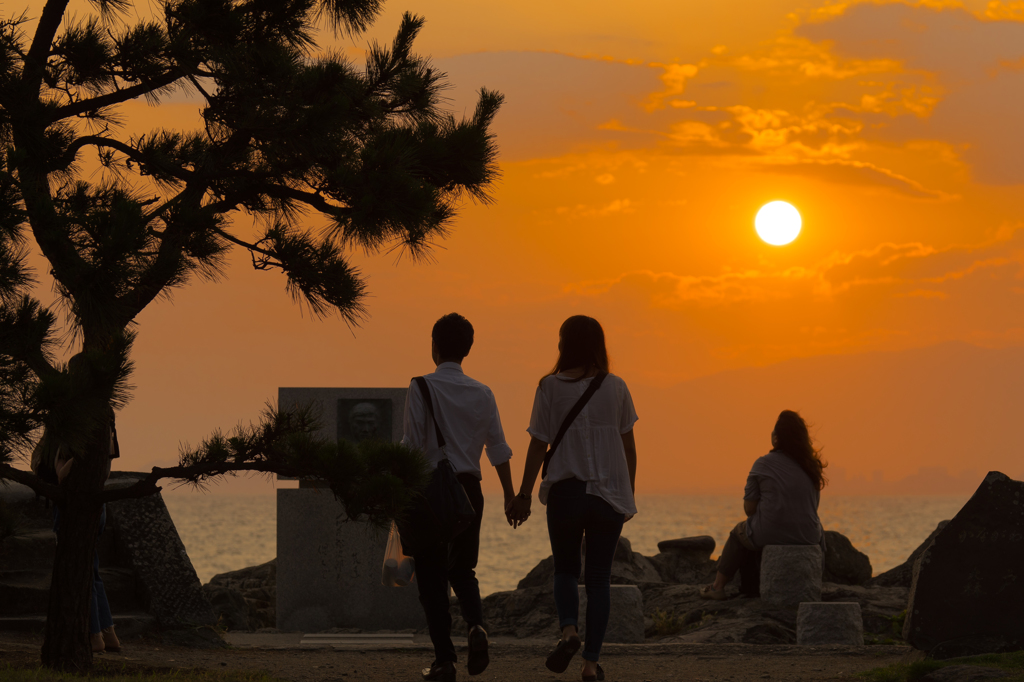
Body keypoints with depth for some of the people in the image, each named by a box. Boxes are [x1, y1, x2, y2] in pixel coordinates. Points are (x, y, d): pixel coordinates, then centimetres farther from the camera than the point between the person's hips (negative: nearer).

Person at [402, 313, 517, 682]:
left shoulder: (423, 387, -6)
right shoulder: (482, 394, 7)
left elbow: (412, 445, -11)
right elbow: (499, 450, 6)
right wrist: (510, 496, 11)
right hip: (468, 486, 4)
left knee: (431, 576, 4)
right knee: (462, 569, 17)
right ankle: (476, 626, -11)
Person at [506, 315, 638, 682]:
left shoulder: (551, 387, -5)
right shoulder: (616, 388, 1)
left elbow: (538, 445, -4)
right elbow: (629, 448, 6)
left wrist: (524, 494, 3)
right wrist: (629, 493, 17)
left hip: (565, 490, -1)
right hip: (609, 491, 1)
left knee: (565, 569, 15)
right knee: (599, 577, 7)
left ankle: (568, 629, -12)